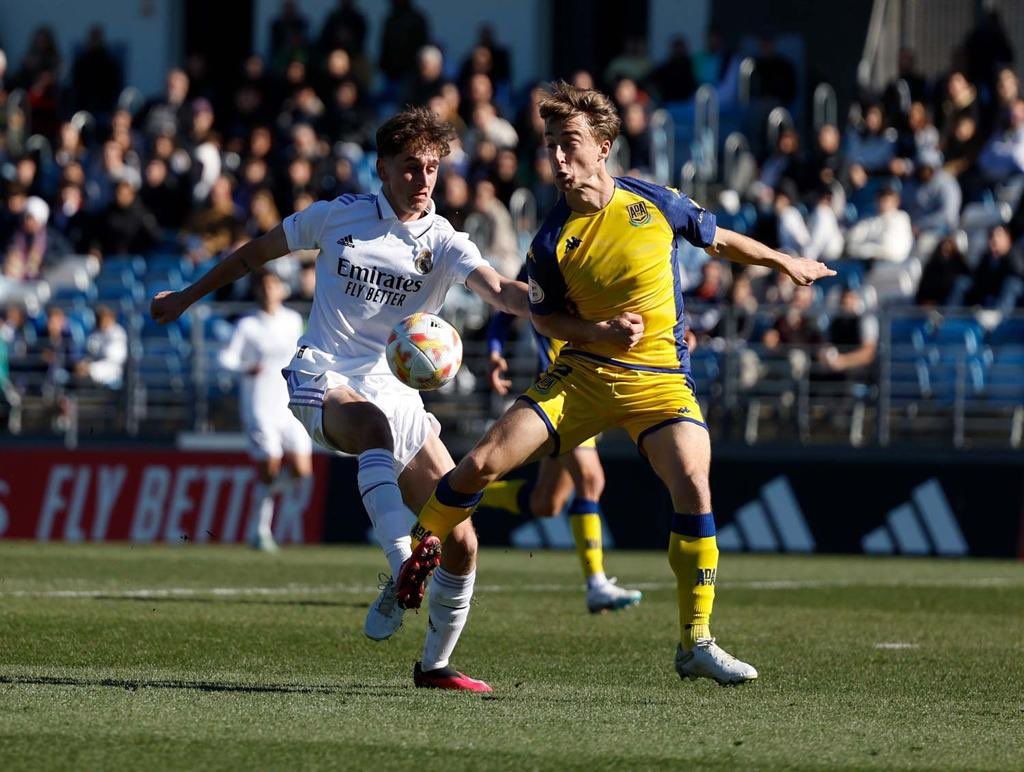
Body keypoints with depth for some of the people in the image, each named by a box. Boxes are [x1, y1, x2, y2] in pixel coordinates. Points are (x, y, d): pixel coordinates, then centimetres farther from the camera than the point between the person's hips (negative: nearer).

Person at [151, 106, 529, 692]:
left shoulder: (444, 243, 1)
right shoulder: (338, 216, 2)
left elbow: (501, 291, -18)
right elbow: (256, 253, 17)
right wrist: (187, 297, 23)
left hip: (395, 392, 3)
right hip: (324, 380, -3)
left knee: (461, 544, -5)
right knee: (375, 425, -41)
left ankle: (435, 664, 14)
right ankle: (402, 571, -52)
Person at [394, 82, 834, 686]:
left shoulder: (654, 203, -4)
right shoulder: (551, 242, -7)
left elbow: (718, 239, 15)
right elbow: (545, 318, 6)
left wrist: (786, 263, 25)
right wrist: (601, 331, -13)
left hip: (660, 380, -1)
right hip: (582, 374, 1)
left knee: (693, 487, -23)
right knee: (483, 463, -10)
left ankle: (696, 641, -11)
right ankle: (421, 547, 20)